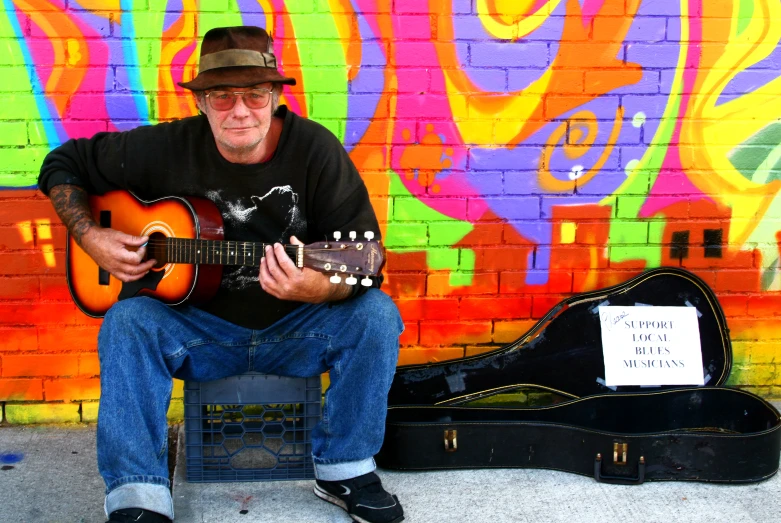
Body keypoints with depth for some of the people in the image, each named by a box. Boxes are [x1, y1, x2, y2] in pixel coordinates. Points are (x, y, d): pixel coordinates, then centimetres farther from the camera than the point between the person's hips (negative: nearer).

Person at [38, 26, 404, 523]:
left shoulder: (315, 148, -13)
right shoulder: (167, 148, -8)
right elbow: (63, 165, 5)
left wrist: (317, 287, -41)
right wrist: (91, 237, -11)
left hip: (295, 329, 0)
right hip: (200, 325, 1)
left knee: (376, 314, -26)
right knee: (127, 320, -26)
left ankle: (345, 469, -9)